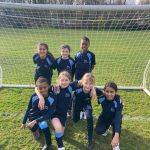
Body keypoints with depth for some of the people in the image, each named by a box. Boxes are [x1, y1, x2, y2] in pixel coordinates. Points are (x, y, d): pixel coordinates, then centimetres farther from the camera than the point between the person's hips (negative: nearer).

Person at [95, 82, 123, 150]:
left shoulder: (118, 101, -36)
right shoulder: (101, 98, -27)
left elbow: (118, 117, -46)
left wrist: (116, 136, -56)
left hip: (114, 117, -2)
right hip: (105, 117, 2)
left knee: (116, 121, -36)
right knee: (98, 131, -21)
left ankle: (116, 144, -11)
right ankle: (106, 127, 19)